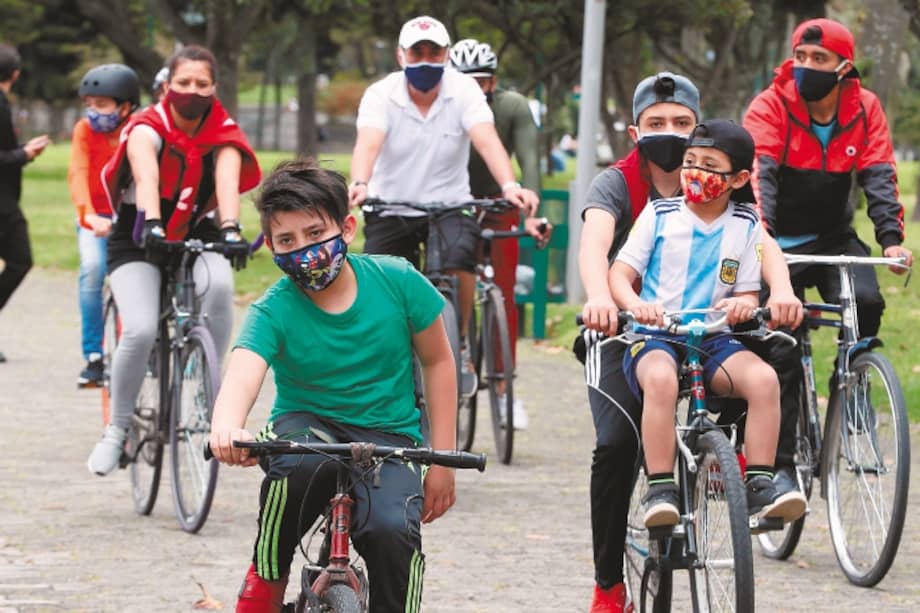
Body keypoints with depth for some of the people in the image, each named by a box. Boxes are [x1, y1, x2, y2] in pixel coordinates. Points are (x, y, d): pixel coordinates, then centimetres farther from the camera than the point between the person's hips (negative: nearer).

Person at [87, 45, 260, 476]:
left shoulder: (222, 134, -9)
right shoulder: (146, 129, -17)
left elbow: (227, 181, -27)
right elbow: (146, 176, -36)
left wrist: (230, 229, -47)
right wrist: (151, 224, -56)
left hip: (195, 237, 2)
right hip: (138, 243, -2)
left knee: (219, 283, -33)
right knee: (141, 331, -26)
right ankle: (117, 430, -5)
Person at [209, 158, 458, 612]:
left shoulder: (396, 281, -11)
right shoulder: (273, 312, -16)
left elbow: (437, 362, 3)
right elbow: (242, 375, -35)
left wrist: (443, 461, 1)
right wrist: (226, 428, -60)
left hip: (387, 436, 1)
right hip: (306, 423, -1)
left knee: (391, 529, -31)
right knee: (302, 462, -38)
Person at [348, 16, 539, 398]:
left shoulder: (463, 90, -10)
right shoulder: (381, 95, -11)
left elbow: (486, 140, -25)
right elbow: (368, 143, -28)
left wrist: (509, 186, -43)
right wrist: (359, 185, -50)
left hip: (449, 205, -1)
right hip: (391, 208, 1)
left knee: (461, 256, -29)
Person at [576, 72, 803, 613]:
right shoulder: (617, 183, -12)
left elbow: (762, 242, -22)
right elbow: (594, 244, -32)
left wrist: (781, 290, -45)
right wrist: (599, 298, -54)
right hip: (625, 332, -3)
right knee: (617, 444, -23)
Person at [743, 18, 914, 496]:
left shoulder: (864, 108, -5)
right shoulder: (771, 106, -14)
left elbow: (879, 175, -12)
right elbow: (758, 174, -27)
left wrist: (891, 237, -28)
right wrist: (759, 235, -43)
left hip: (834, 237, 2)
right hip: (781, 242, -2)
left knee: (866, 302, -27)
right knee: (782, 351, -11)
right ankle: (782, 463, -6)